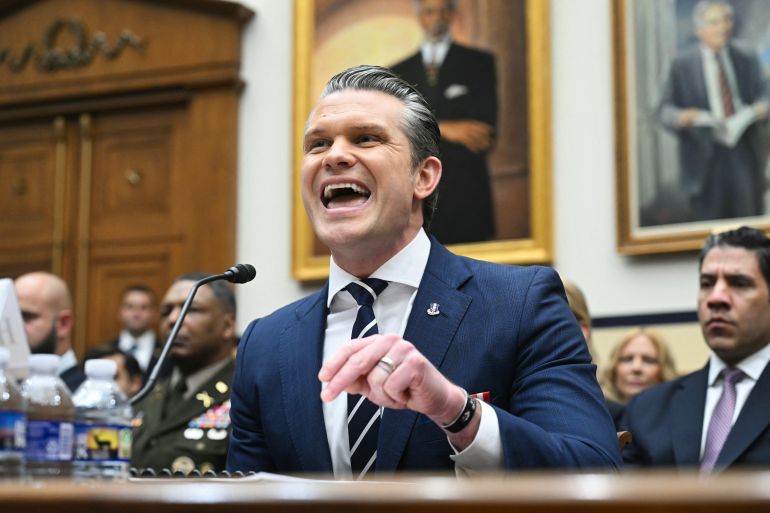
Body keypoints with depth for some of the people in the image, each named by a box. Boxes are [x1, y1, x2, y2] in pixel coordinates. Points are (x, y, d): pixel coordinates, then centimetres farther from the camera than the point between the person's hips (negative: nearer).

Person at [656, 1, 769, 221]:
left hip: (746, 154, 2)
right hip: (706, 158, -2)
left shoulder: (747, 59, 11)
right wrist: (681, 117, -23)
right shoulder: (682, 65, 3)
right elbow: (664, 109, 0)